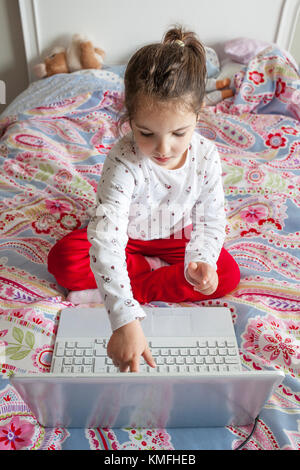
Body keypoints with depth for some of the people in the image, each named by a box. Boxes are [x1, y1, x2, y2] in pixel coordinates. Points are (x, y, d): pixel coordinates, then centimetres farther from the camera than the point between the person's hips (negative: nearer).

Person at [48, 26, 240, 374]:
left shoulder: (206, 155, -22)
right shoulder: (123, 162, -35)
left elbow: (210, 220, -11)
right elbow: (106, 239, -46)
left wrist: (200, 261, -32)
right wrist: (125, 319, -54)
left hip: (176, 237, 2)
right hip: (126, 236, -1)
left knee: (227, 274, -18)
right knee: (64, 259, -23)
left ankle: (142, 285, -17)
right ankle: (153, 270, -14)